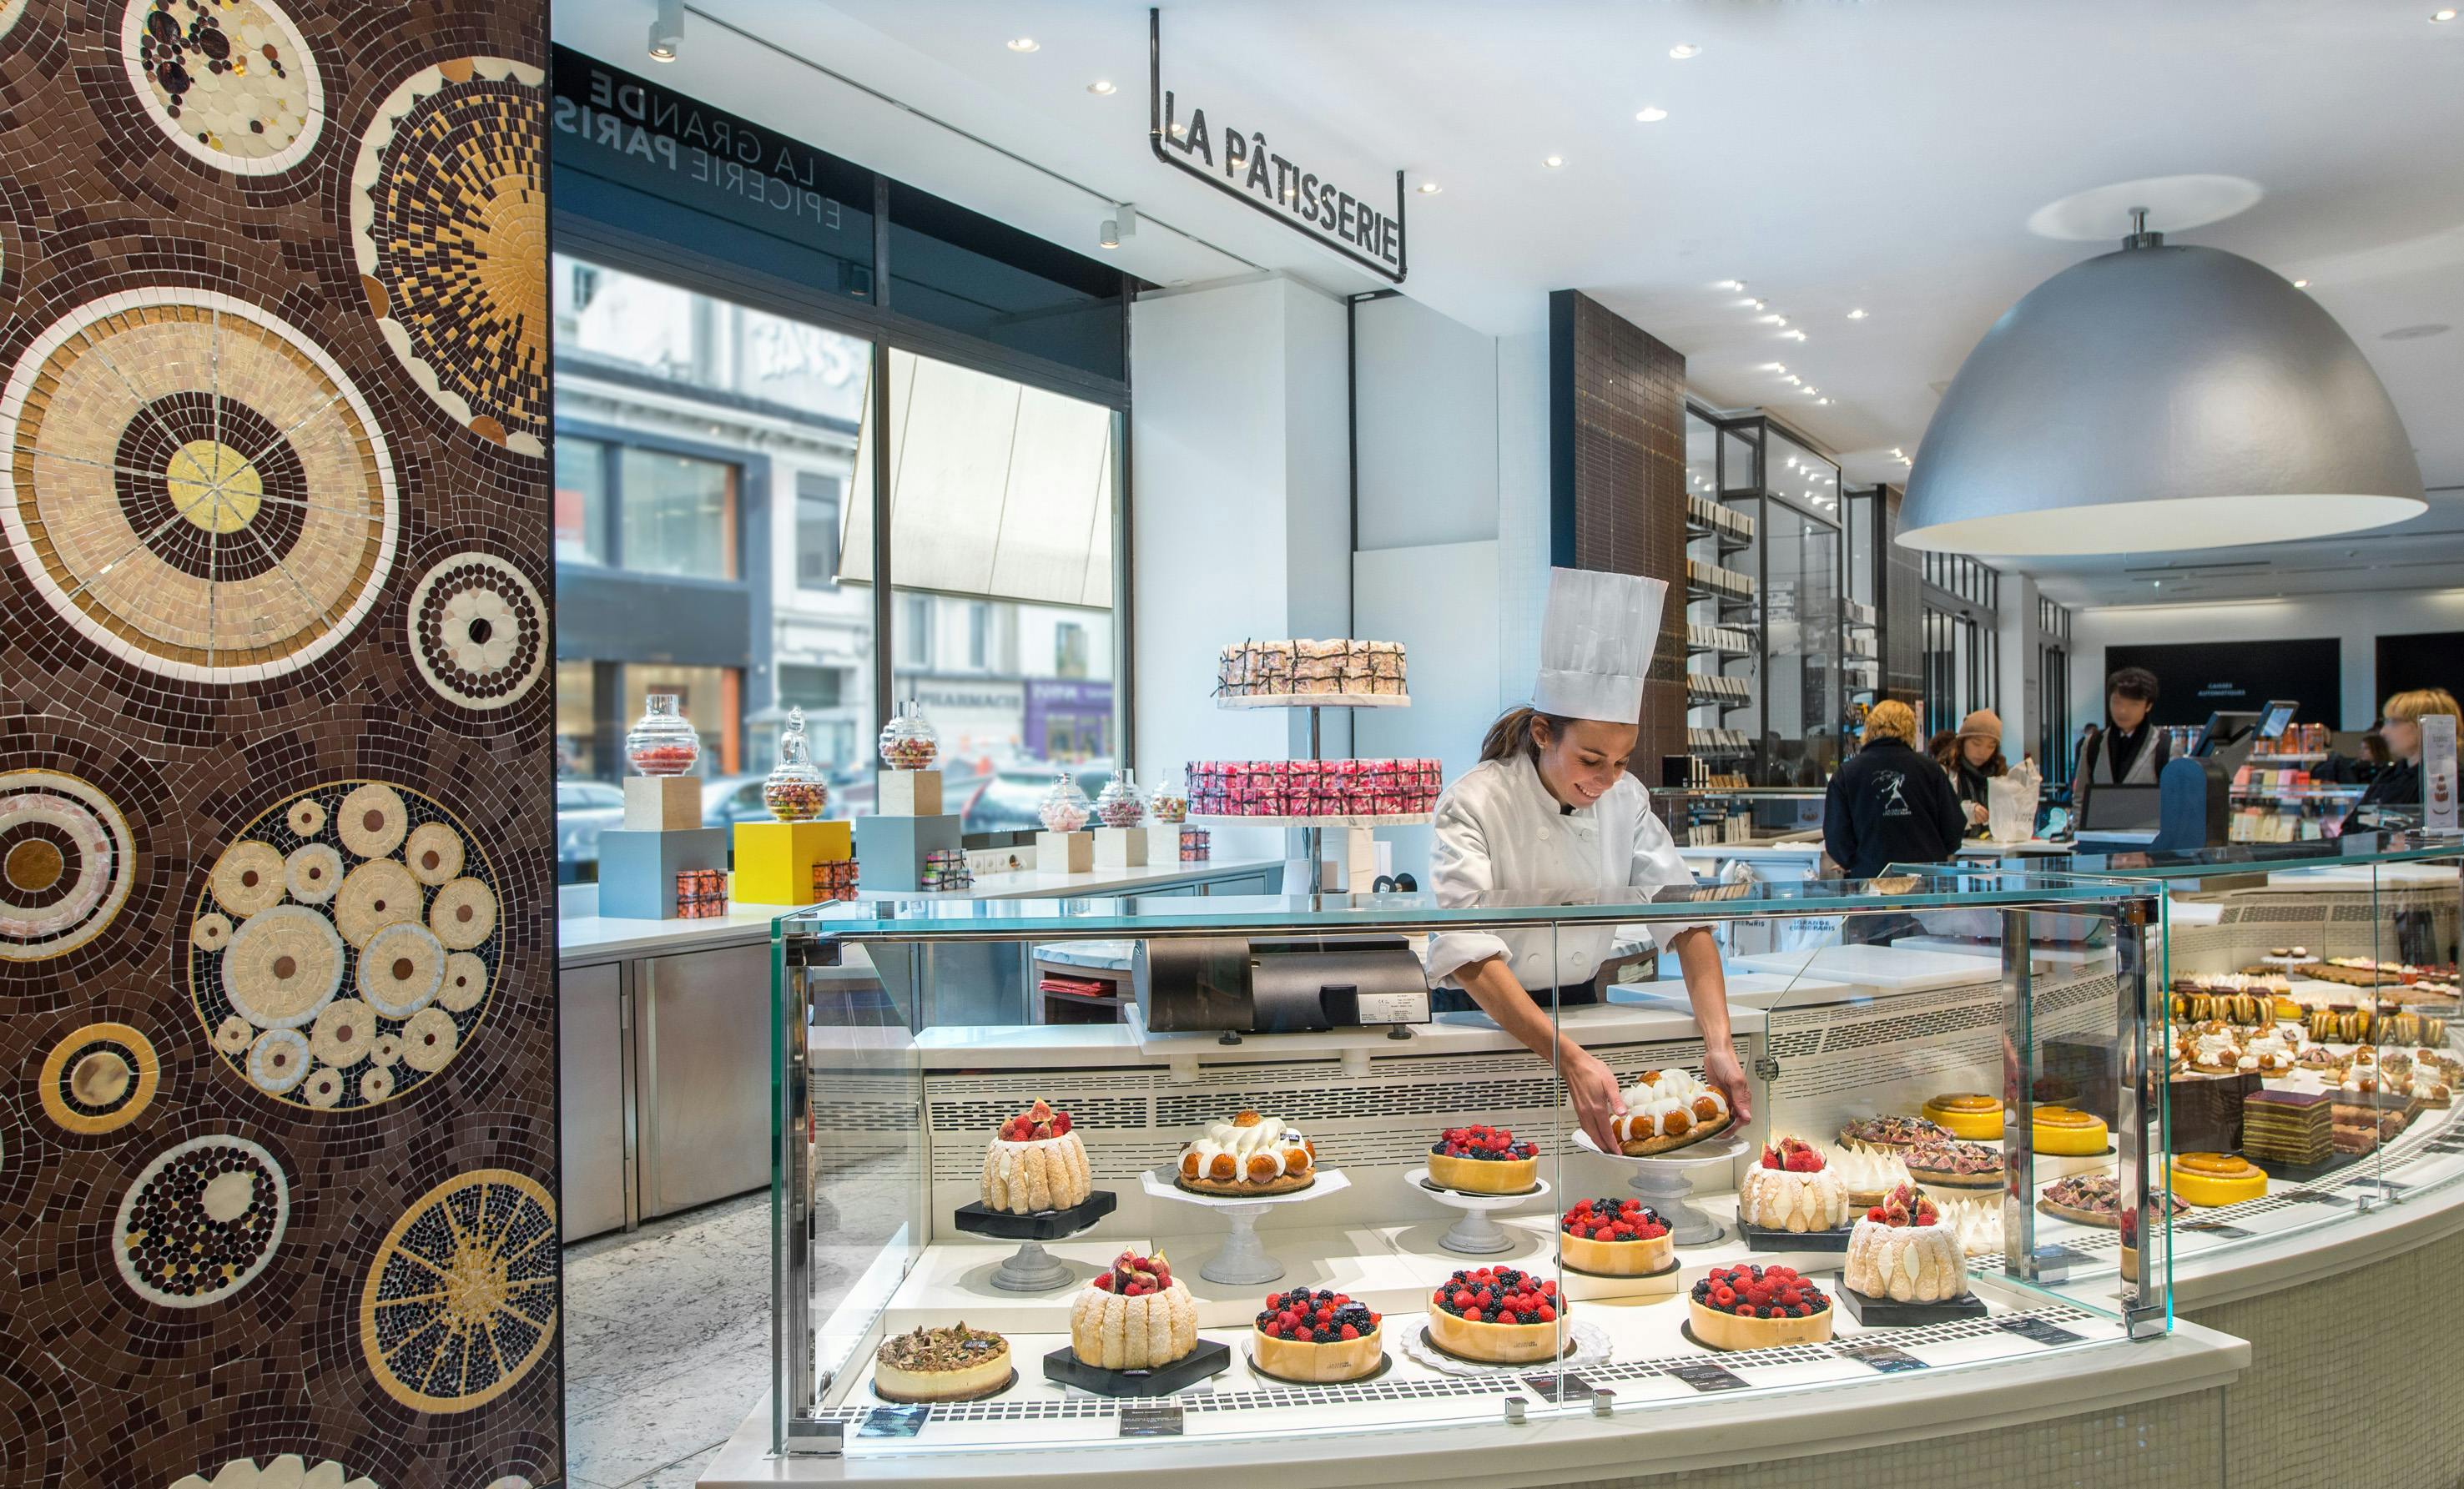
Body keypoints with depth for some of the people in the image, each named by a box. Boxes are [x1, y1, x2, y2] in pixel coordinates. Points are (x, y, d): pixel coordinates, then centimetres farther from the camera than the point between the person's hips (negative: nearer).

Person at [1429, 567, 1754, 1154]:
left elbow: (1682, 915, -7)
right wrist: (1569, 1059, -41)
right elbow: (1467, 952, -30)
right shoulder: (1474, 803, -19)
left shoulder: (1626, 799, -2)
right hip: (1480, 1017, -4)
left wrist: (1719, 1044, -23)